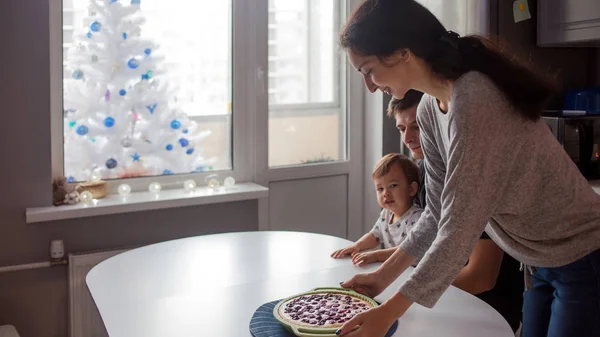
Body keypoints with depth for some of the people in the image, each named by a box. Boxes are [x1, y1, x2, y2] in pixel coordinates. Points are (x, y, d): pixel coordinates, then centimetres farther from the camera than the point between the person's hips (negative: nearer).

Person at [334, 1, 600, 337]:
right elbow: (440, 212, 2)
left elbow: (458, 231, -30)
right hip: (543, 263, 8)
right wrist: (383, 275, 0)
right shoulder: (430, 109, -4)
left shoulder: (473, 103, -30)